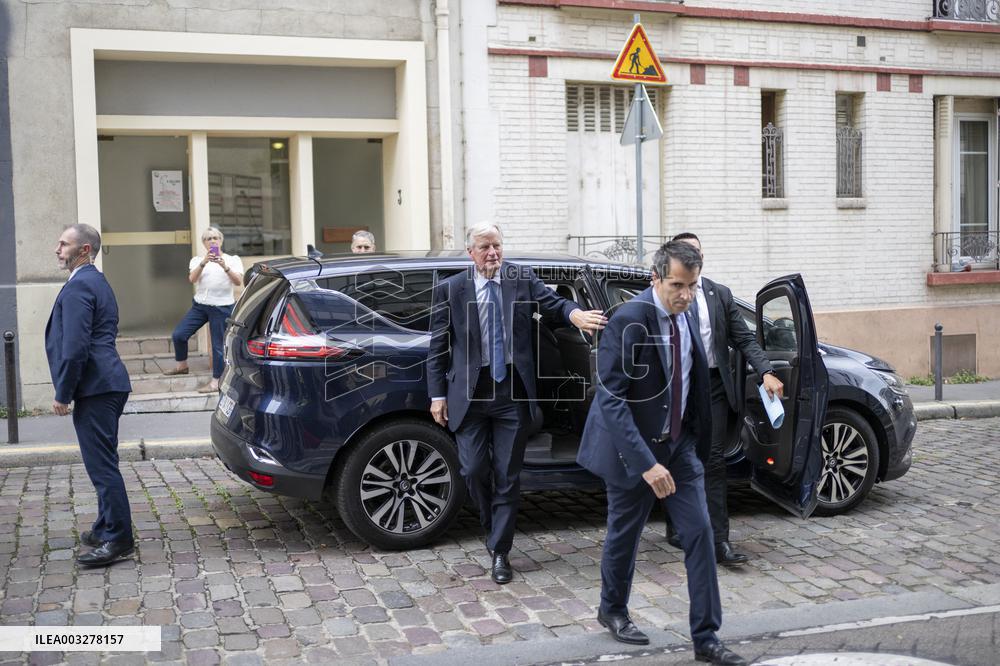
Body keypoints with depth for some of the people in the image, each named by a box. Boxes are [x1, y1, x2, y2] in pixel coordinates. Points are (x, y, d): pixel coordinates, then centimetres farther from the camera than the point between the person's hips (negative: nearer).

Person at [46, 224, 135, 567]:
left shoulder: (78, 287, -13)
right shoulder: (96, 282, 20)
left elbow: (75, 347, -21)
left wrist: (63, 394, -14)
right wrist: (67, 390, 25)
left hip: (94, 388, -11)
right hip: (108, 384, 11)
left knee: (102, 465, -7)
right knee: (103, 462, 18)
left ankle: (118, 539, -3)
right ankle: (107, 528, 28)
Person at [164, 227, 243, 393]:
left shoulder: (233, 260, 3)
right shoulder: (197, 260, 9)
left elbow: (238, 282, -12)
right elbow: (192, 279, -11)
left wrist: (225, 267, -27)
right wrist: (203, 263, -27)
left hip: (222, 307, -3)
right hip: (200, 305, 3)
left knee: (218, 345, -4)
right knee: (178, 334, -1)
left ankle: (215, 382, 4)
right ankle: (181, 366, 22)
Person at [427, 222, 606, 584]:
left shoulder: (522, 279, 4)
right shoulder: (450, 289, 0)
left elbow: (553, 301, -7)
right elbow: (437, 347, 2)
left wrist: (574, 313, -31)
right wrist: (437, 395, -1)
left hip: (512, 391, 1)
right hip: (471, 392, 0)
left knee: (507, 474, 4)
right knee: (474, 470, 1)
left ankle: (499, 551, 14)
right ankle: (494, 528, 30)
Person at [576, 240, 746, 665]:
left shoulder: (686, 315, -1)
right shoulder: (629, 321, -23)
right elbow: (612, 400, -26)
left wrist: (697, 437, 12)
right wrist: (646, 463, -31)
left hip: (679, 443, 6)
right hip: (635, 447, -6)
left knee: (699, 533, 1)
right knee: (625, 534, 12)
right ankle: (612, 610, 37)